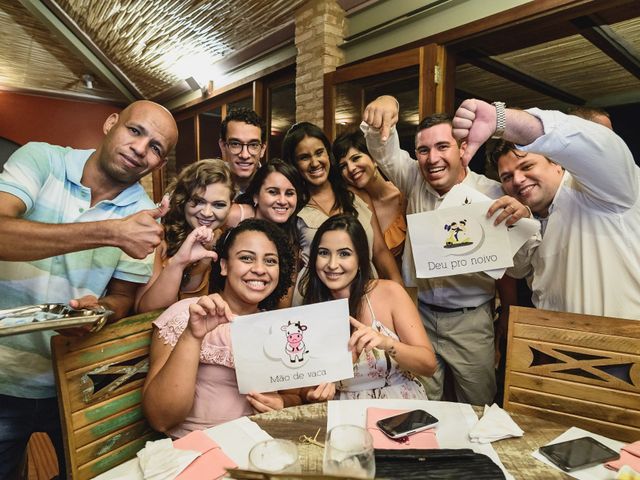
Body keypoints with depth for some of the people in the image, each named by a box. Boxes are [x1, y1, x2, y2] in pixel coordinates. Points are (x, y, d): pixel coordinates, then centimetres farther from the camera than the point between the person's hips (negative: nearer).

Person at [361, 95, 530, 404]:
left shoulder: (491, 193, -12)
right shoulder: (414, 179, -3)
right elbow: (384, 148, -12)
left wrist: (508, 315, -5)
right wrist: (384, 106, -30)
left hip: (470, 320, -2)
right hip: (418, 314, 2)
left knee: (478, 407, 16)